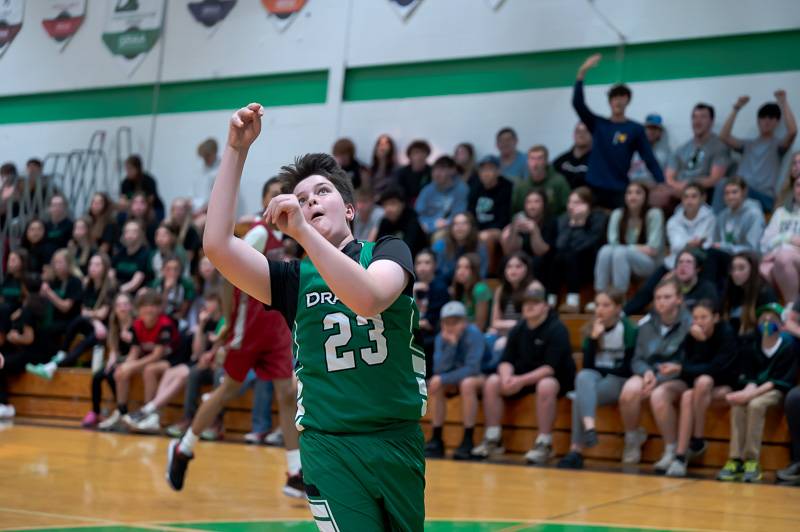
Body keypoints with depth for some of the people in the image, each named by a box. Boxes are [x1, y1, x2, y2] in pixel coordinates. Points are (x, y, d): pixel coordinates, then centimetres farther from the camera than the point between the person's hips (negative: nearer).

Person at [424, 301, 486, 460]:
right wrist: (450, 344, -30)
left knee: (467, 383, -36)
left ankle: (468, 441, -30)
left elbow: (472, 368, -31)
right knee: (436, 384, -21)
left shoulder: (473, 334, -24)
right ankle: (436, 440, -15)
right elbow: (439, 369, -20)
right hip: (457, 379, 6)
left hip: (482, 377, -5)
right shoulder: (441, 338, -9)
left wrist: (443, 379, -31)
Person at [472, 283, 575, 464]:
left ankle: (544, 445, -30)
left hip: (556, 379, -6)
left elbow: (551, 367, -23)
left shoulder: (556, 329, -15)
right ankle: (493, 440, -10)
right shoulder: (518, 329, 5)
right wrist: (507, 376, -22)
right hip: (522, 376, 6)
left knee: (545, 386, -39)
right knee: (492, 382, -14)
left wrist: (522, 380, -30)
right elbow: (506, 360, 2)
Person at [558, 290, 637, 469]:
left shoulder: (628, 330, -5)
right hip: (594, 378, 4)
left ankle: (576, 450, -34)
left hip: (618, 381, -4)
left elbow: (628, 369, -8)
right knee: (584, 376, -34)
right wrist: (594, 338, -13)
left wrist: (600, 369, -3)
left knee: (581, 396, -32)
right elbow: (587, 365, -1)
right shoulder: (591, 329, 7)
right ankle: (589, 427, -51)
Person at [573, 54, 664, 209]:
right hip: (594, 189, 2)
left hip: (619, 191, -2)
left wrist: (663, 186, -10)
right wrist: (582, 72, -8)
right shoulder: (598, 124, 10)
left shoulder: (636, 130, 5)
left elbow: (649, 159, 1)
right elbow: (577, 103, 0)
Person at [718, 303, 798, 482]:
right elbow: (750, 375, 5)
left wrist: (754, 393, -24)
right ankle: (735, 460, -31)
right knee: (738, 405, -28)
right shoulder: (753, 345, 7)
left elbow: (781, 380, -13)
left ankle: (752, 461, -33)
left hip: (777, 390, -4)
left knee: (756, 404, -34)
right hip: (755, 389, 4)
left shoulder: (788, 344, -7)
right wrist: (748, 390, -20)